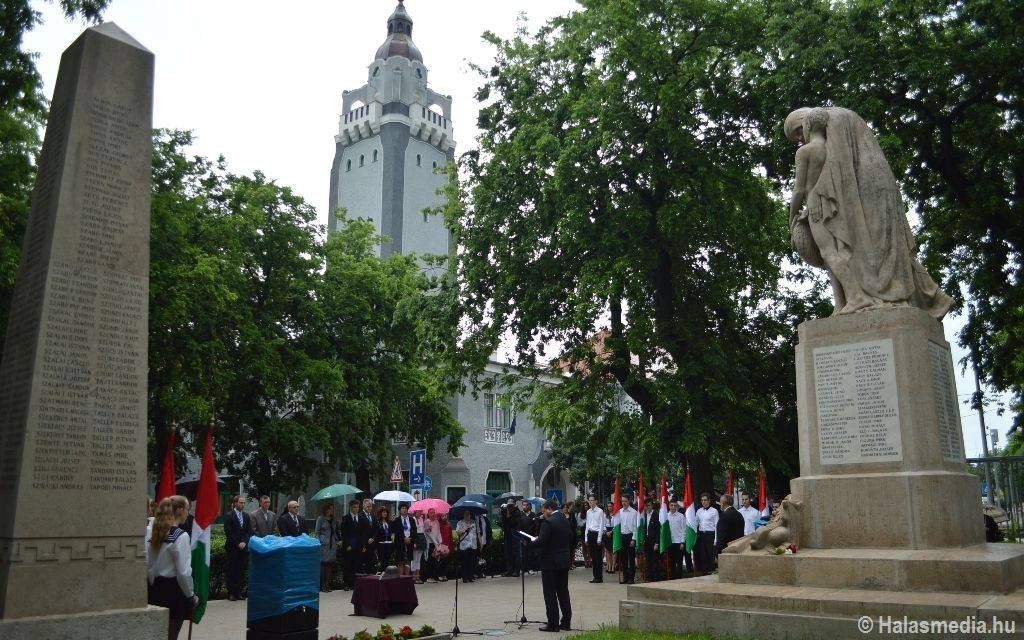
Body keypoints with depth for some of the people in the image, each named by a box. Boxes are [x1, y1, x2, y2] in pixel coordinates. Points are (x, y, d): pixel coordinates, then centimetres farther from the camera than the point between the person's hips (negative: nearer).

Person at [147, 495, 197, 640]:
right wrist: (191, 596, -5)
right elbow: (184, 572, -17)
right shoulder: (181, 536, -15)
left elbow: (147, 565, 8)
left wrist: (153, 584, 18)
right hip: (173, 590, -7)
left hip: (155, 589, 7)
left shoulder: (154, 533, 7)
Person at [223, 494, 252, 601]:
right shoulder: (229, 515, -2)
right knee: (231, 571, -3)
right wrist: (237, 544, -10)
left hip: (243, 547, 4)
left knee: (240, 571, 4)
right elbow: (228, 532, -8)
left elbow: (249, 531, 10)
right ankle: (231, 593, 3)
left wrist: (244, 542, -5)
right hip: (232, 548, -4)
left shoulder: (246, 516, 13)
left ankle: (238, 592, 9)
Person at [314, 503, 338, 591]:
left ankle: (327, 585, 10)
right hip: (324, 545, -6)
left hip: (332, 545, 6)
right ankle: (322, 586, -3)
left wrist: (336, 540, 9)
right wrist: (319, 542, -9)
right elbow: (317, 532, -4)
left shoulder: (332, 519, 15)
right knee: (323, 564, -7)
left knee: (330, 565, 5)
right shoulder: (321, 518, -2)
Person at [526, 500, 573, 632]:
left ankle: (553, 624, 2)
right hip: (564, 561, 8)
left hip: (550, 562, -8)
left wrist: (528, 542, -6)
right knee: (563, 592, 14)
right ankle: (566, 621, 18)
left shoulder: (548, 522, -17)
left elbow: (540, 542, -21)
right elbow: (570, 540, 13)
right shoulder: (566, 521, 8)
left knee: (550, 594, 0)